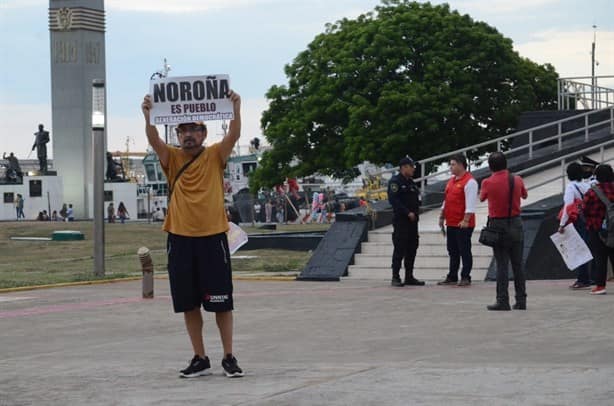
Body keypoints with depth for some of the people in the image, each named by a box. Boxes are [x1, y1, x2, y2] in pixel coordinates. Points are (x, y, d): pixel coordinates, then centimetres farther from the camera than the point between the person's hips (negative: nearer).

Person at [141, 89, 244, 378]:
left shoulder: (215, 156, 1)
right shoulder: (172, 159, 5)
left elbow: (233, 136, -15)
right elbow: (154, 141, -12)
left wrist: (236, 109, -30)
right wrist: (147, 115, -28)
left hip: (212, 237, -2)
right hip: (180, 238, 2)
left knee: (221, 301, 1)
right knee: (188, 303, 6)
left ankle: (229, 358, 10)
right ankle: (200, 359, 15)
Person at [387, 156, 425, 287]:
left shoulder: (410, 182, 19)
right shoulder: (395, 181, -9)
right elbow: (393, 200, -18)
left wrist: (414, 213, 7)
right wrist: (408, 213, -20)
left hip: (412, 220, 9)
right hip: (400, 220, -9)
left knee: (412, 249, 9)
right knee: (400, 249, -9)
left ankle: (409, 277, 15)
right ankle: (395, 277, -6)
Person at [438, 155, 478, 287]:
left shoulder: (469, 182, -12)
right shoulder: (452, 180, 16)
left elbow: (470, 203, -18)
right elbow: (446, 200, 22)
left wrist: (466, 220, -23)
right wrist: (442, 217, 19)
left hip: (463, 224, -9)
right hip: (451, 223, 9)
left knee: (464, 251, -2)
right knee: (452, 251, 13)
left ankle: (465, 278, 2)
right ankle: (452, 277, 19)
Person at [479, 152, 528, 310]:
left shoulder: (487, 182, -10)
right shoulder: (517, 180, -2)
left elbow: (482, 198, 10)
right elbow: (525, 195, 18)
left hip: (498, 225, -3)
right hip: (516, 224, 3)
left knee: (502, 265, -1)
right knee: (518, 265, 9)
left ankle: (503, 301, -3)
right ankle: (521, 300, 11)